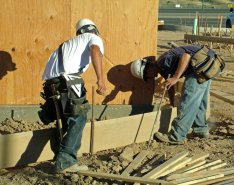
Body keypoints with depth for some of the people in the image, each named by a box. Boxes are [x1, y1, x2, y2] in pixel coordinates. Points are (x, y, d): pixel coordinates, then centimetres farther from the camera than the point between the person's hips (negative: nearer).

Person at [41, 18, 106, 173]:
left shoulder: (71, 43, 36)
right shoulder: (94, 38, 16)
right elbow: (95, 50, -10)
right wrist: (100, 79, -19)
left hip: (50, 81, 8)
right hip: (66, 80, -7)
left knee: (65, 118, 19)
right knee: (78, 117, -1)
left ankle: (62, 159, 24)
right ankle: (65, 161, -7)